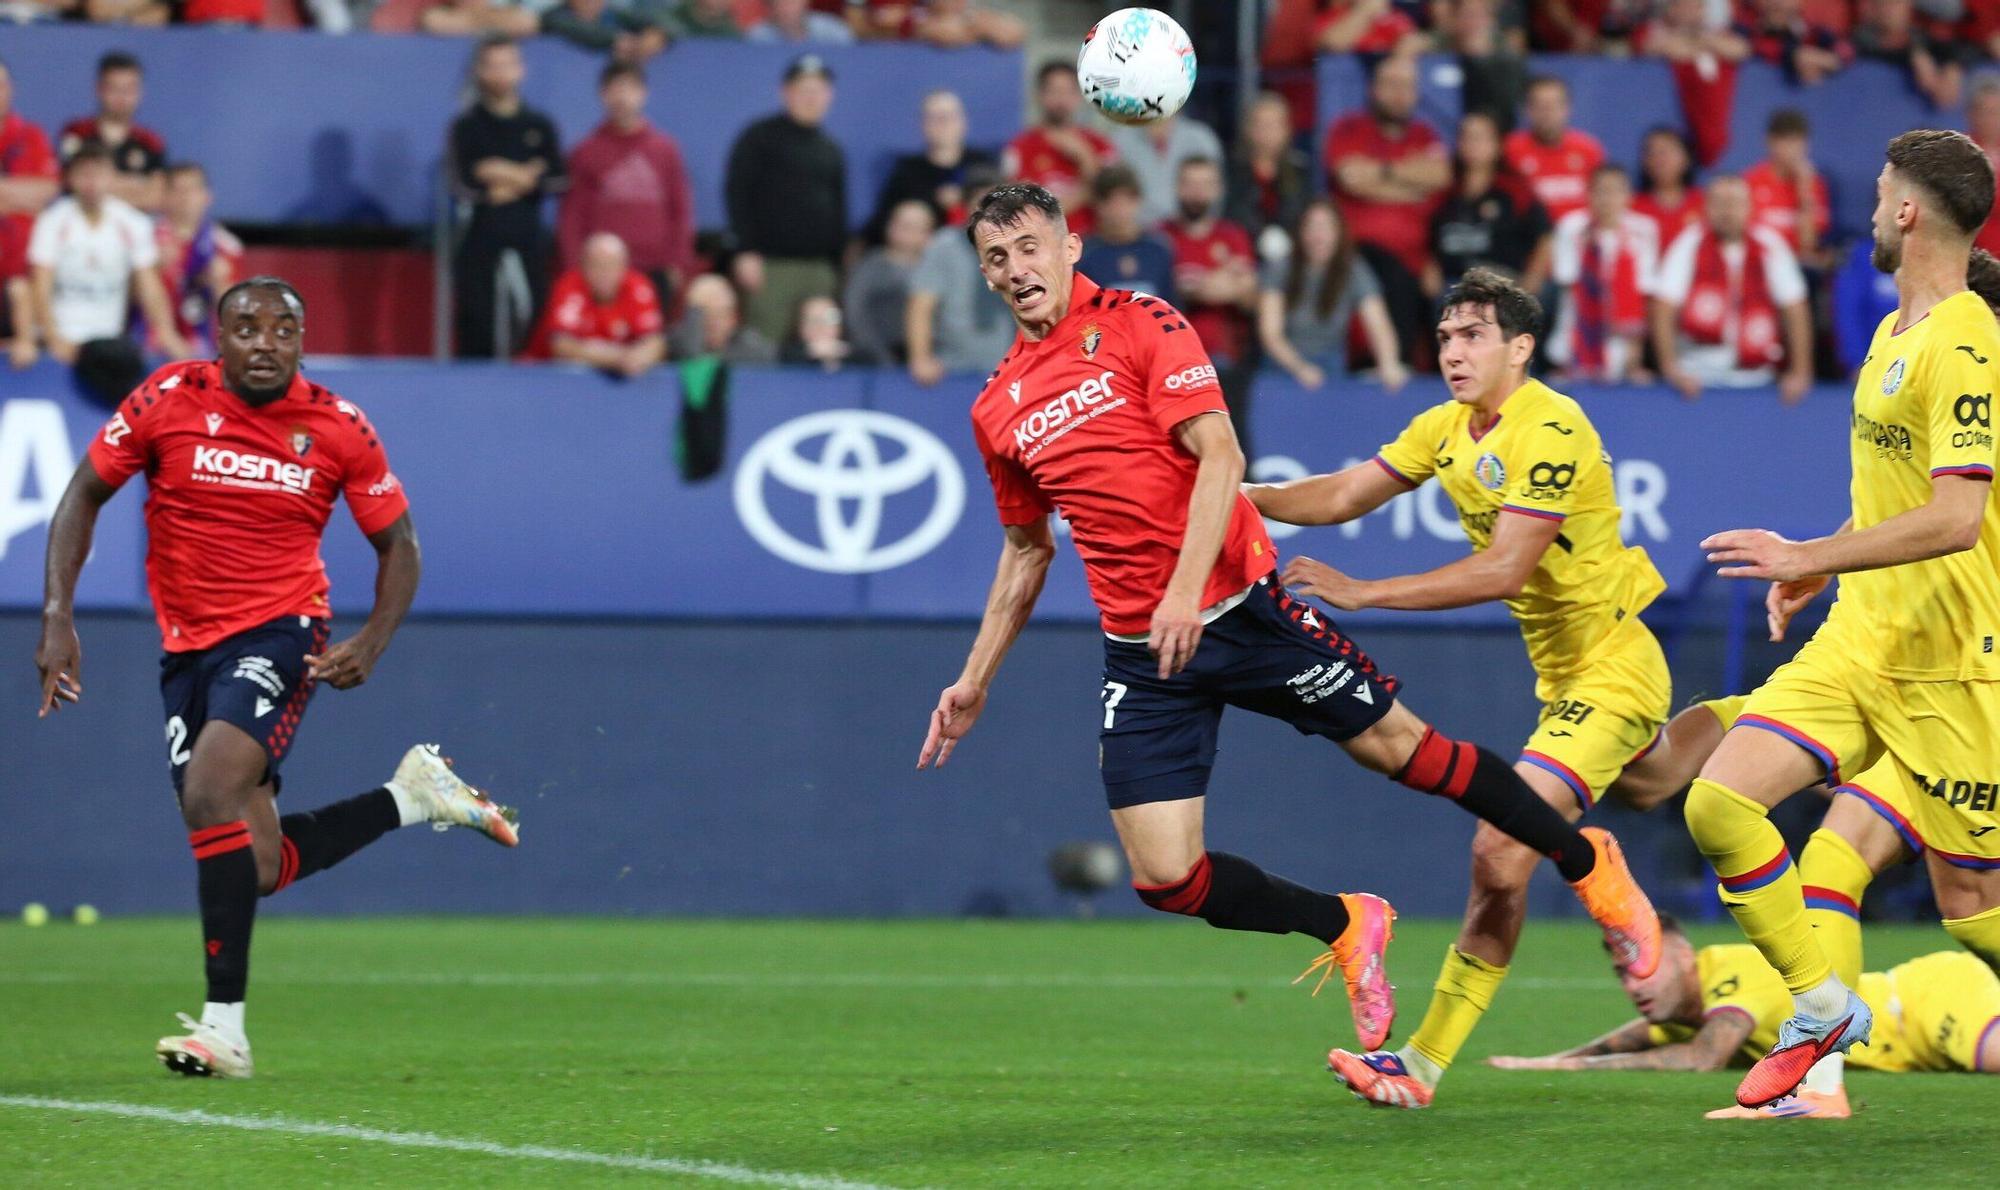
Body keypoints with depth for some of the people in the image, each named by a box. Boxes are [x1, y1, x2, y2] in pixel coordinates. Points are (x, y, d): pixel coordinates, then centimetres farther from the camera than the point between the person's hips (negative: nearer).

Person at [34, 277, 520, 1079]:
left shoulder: (339, 429, -4)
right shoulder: (168, 401, -4)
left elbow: (397, 545, 7)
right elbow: (83, 498, 4)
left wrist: (372, 643, -10)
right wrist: (58, 616, -7)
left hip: (280, 634, -3)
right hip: (188, 648, 3)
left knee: (210, 792, -27)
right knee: (259, 866, -1)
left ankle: (224, 1025, -24)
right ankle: (411, 795, 24)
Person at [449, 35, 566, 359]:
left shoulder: (540, 126, 12)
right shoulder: (467, 126, 4)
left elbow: (558, 182, 3)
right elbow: (467, 187, -7)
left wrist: (506, 177, -8)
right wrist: (525, 177, -4)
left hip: (529, 239, 2)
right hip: (481, 240, -2)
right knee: (477, 336, -5)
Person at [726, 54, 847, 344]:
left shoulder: (831, 151, 19)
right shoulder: (759, 138, 2)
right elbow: (737, 194, -5)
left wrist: (837, 263, 17)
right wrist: (746, 252, -13)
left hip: (820, 270, 5)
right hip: (771, 264, -5)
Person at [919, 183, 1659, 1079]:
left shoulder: (1141, 325, -5)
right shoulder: (997, 410, 10)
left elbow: (1219, 456, -14)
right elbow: (1027, 550, 23)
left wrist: (1185, 589, -26)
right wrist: (974, 680, 22)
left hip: (1240, 609, -4)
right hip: (1141, 658, 4)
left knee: (1402, 747, 2)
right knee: (1166, 880, -7)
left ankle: (1589, 864, 24)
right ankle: (1345, 927, 18)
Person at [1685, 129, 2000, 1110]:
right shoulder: (1893, 332, 13)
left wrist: (1810, 556, -25)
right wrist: (1826, 569, 20)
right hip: (1860, 641, 9)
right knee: (1718, 805, -7)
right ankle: (1822, 1006, 6)